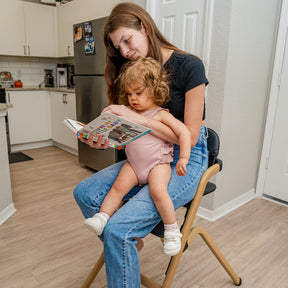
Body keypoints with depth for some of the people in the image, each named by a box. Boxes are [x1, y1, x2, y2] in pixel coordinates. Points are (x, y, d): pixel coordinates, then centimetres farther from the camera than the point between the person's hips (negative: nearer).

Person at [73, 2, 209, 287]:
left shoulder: (188, 66, -12)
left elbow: (190, 136, -15)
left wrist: (138, 118, -22)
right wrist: (107, 141, -12)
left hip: (186, 160, -6)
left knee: (118, 228, -23)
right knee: (84, 192, -10)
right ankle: (130, 243, 13)